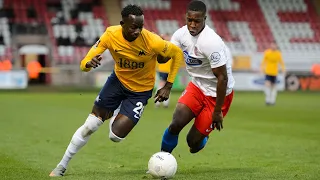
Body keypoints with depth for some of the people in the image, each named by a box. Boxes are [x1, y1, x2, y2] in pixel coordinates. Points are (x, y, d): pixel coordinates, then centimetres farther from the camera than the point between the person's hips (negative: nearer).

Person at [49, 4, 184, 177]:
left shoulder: (151, 41, -30)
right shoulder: (111, 35, -22)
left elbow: (177, 53, -11)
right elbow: (84, 64, -17)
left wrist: (168, 86, -12)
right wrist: (89, 63, -42)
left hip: (140, 90, -2)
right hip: (118, 80, 2)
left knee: (116, 135, -12)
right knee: (89, 127, -3)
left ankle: (118, 120, 26)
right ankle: (62, 166, 15)